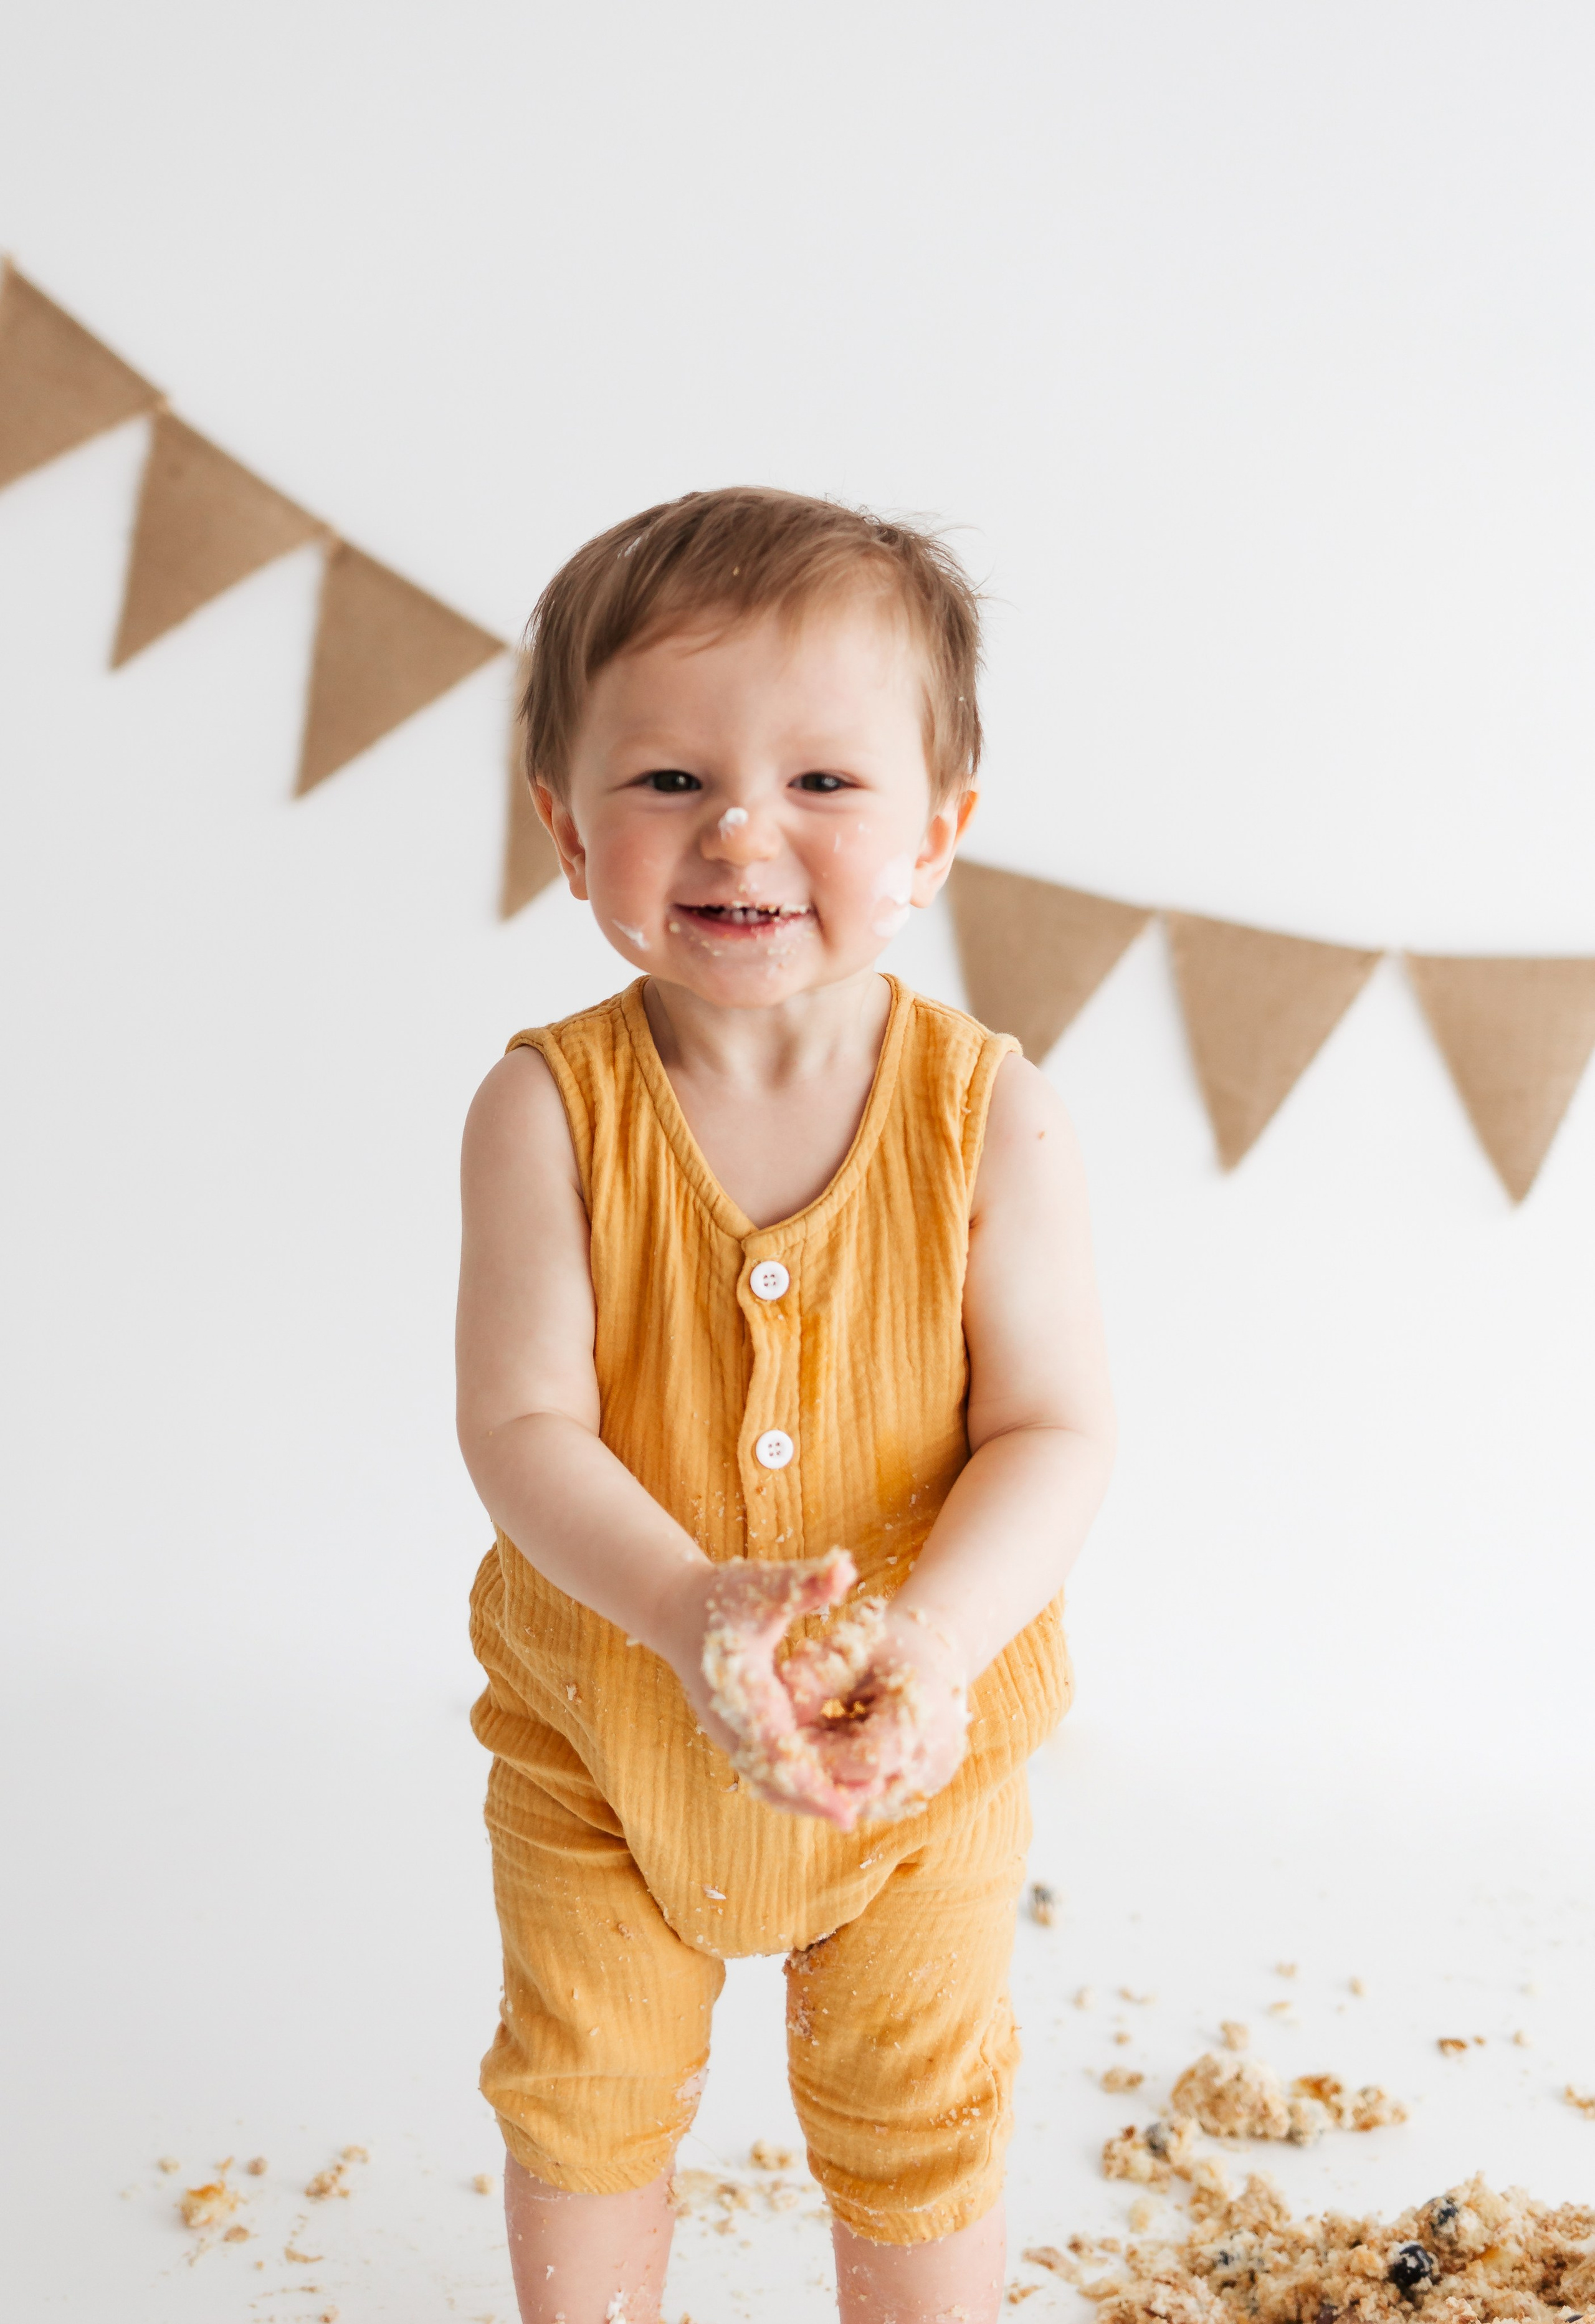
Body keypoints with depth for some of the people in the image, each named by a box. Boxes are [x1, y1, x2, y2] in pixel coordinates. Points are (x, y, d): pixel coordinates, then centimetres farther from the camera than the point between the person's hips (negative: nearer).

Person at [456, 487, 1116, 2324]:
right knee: (584, 2099, 24)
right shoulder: (551, 1108, -19)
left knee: (916, 2130, 21)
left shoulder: (991, 1119, -18)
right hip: (602, 1729, 1)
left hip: (920, 1752, 0)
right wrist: (689, 1611, -39)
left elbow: (1053, 1437, -18)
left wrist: (933, 1635, -35)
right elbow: (522, 1428, -22)